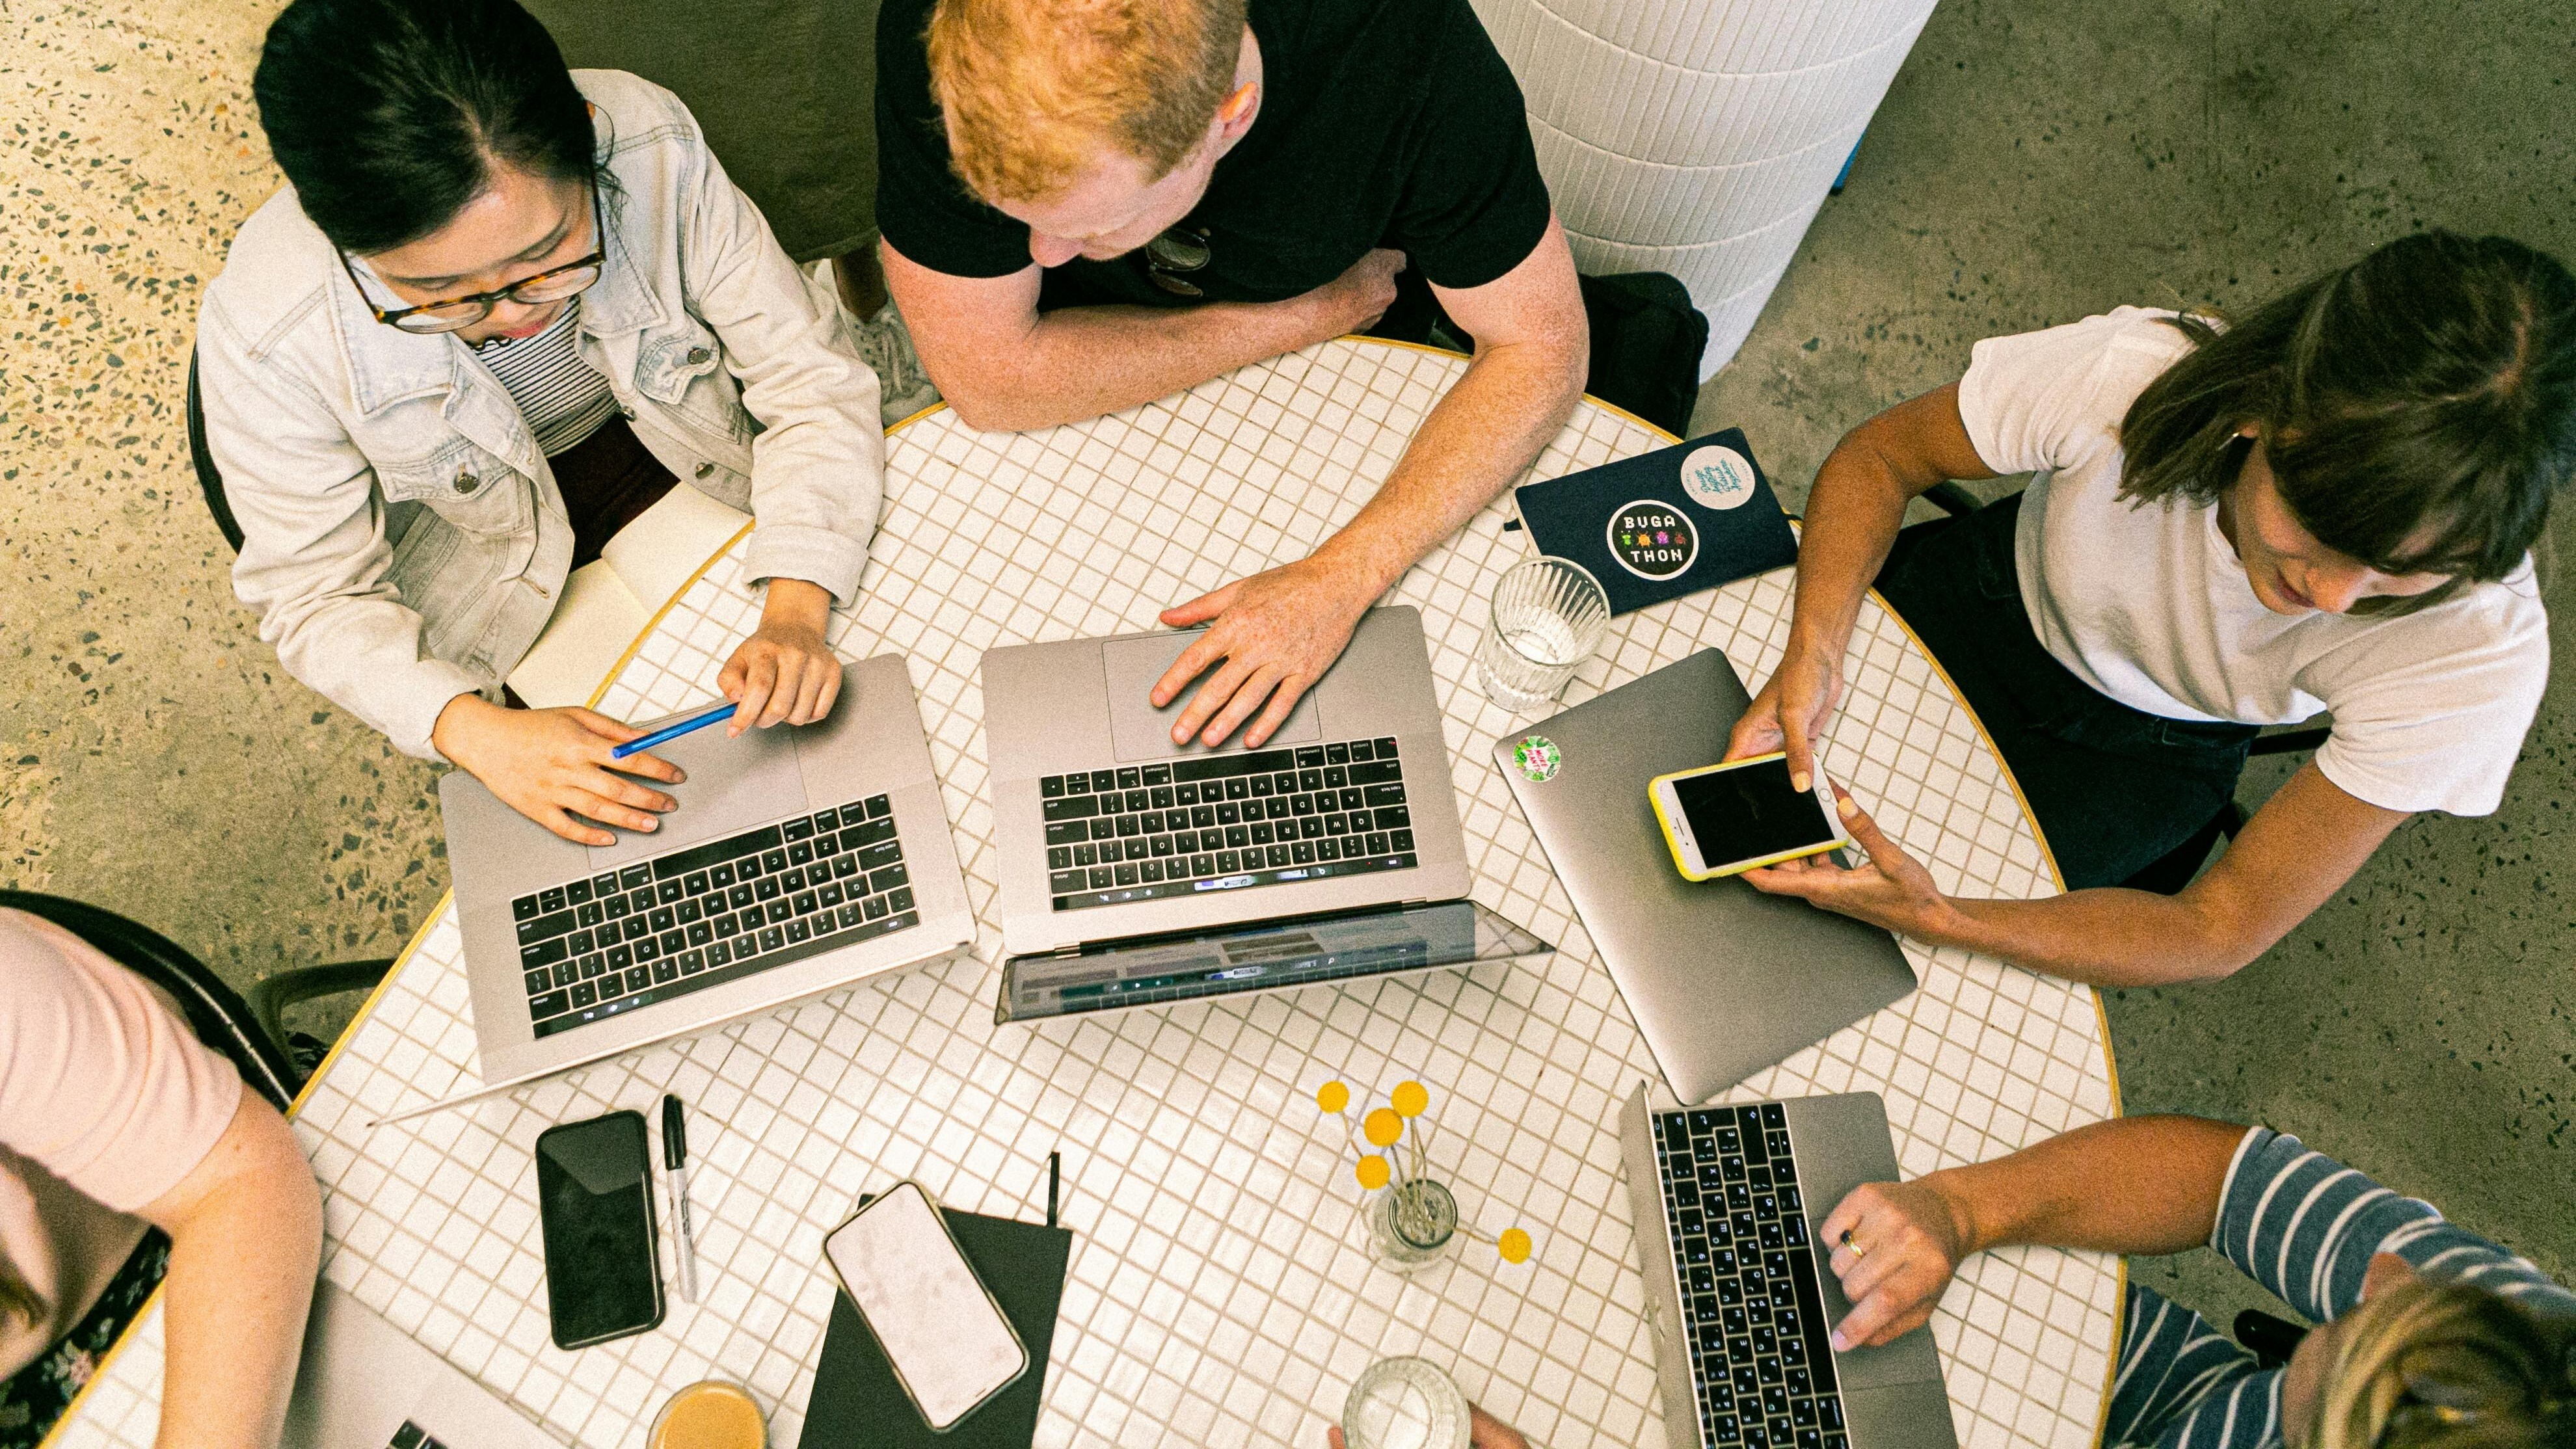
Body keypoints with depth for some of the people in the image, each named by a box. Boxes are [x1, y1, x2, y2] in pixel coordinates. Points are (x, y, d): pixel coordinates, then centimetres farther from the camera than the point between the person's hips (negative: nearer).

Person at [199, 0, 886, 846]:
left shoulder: (652, 151, -33)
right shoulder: (263, 338, -32)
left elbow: (811, 381, -24)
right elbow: (317, 598, -18)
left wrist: (795, 615, -38)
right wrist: (478, 732, -36)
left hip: (688, 456, 2)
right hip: (486, 545, -1)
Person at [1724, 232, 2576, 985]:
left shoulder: (2481, 651, -35)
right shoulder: (2126, 371, -38)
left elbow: (2226, 931, -28)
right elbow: (1881, 457, -18)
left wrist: (1936, 919, -44)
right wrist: (1813, 654, -37)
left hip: (2146, 751, 0)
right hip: (1996, 603, 1)